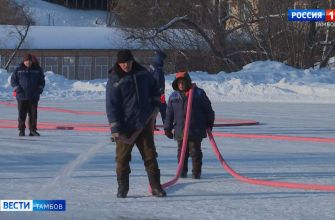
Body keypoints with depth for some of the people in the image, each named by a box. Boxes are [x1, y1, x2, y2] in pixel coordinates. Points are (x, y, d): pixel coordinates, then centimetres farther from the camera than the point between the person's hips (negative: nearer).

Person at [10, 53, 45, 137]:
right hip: (22, 96, -2)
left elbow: (42, 81, 14)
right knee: (22, 114, -1)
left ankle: (33, 130, 10)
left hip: (34, 97, 2)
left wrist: (40, 89, -1)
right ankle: (21, 130, 7)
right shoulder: (19, 70, 4)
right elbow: (13, 80, 5)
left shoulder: (37, 70, 9)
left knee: (33, 114, 3)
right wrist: (17, 88, -9)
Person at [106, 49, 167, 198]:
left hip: (144, 124, 3)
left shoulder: (142, 73, 4)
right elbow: (111, 106, -11)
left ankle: (156, 187, 9)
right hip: (125, 126, -3)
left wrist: (155, 106, 11)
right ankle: (122, 188, 11)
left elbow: (154, 89, 23)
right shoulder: (114, 80, -9)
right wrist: (115, 129, -17)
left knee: (150, 155, 4)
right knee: (122, 158, 0)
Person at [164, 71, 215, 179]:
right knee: (182, 151, 8)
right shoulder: (174, 96, 7)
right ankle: (182, 171, 18)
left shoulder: (198, 93, -1)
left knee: (195, 151, 1)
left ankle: (196, 171, 9)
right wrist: (167, 128, 11)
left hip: (196, 131, -3)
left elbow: (208, 109, 4)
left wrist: (209, 123, 4)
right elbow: (169, 114, 12)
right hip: (180, 131, 3)